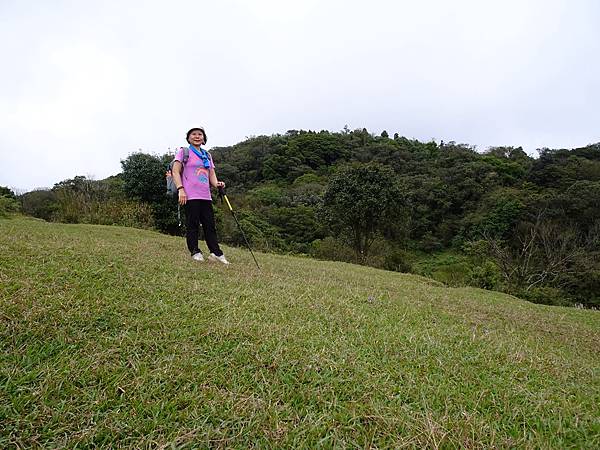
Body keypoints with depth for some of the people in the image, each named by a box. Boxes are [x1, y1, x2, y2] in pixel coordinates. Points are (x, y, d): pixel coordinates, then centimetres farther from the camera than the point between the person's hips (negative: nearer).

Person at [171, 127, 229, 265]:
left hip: (205, 195, 6)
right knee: (192, 224, -3)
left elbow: (211, 174, 19)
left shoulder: (207, 155, 22)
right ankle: (195, 252, 5)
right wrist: (180, 189, -15)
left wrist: (217, 184, -3)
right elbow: (175, 171, -3)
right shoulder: (183, 151, 5)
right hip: (190, 196, -6)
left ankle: (216, 253, 5)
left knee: (210, 225, 4)